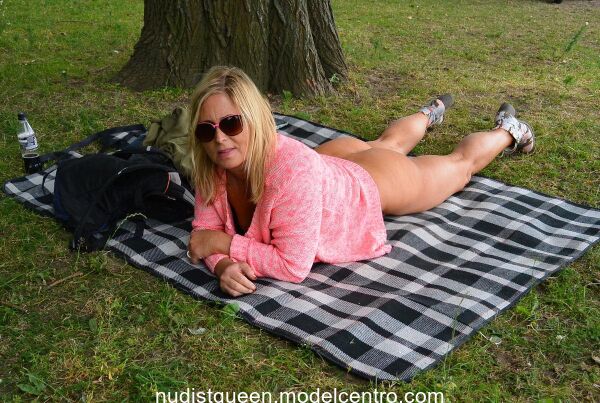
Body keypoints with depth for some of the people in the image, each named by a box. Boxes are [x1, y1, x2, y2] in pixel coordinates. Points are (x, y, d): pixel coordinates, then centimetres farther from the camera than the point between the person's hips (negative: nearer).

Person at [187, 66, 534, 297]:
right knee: (387, 144, 38)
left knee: (460, 164, 24)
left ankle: (508, 131, 56)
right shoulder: (214, 165, -29)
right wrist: (224, 265, -40)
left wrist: (226, 243, -42)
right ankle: (432, 112, 70)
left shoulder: (292, 168, -47)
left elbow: (294, 265, -44)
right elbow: (206, 232, -20)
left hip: (373, 184, -5)